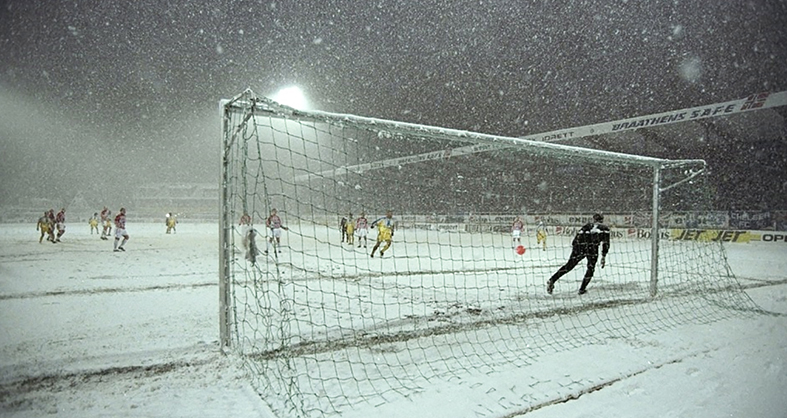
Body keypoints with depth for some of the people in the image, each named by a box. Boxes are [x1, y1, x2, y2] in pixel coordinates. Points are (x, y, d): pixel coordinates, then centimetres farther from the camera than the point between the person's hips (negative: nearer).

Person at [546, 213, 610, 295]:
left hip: (579, 247, 3)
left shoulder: (587, 225, 28)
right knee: (591, 268, 18)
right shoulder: (605, 228, 22)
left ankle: (551, 280, -1)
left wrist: (574, 249, 18)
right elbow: (605, 243, 10)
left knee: (569, 266, 8)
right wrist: (603, 257, 13)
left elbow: (576, 238, 15)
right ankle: (582, 289, 12)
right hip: (592, 248, -2)